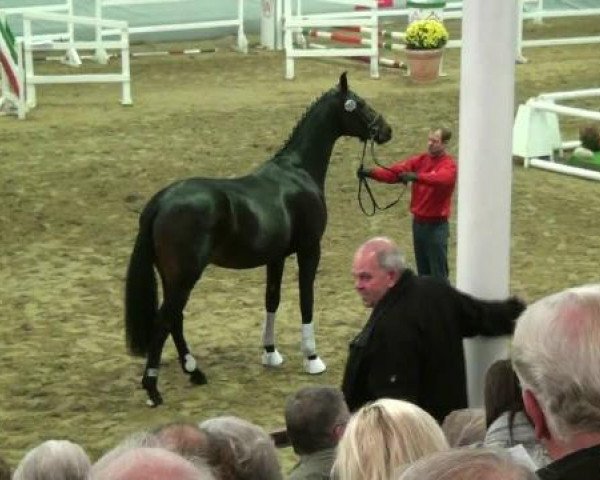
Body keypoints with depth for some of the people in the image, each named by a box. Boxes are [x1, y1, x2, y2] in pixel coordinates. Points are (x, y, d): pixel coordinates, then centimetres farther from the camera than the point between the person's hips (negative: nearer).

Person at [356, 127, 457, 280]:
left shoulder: (449, 164, -10)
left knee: (438, 274, -4)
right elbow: (394, 172, -5)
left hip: (436, 225, -6)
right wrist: (370, 172, -22)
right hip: (418, 222, 6)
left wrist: (416, 176, -48)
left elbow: (442, 178, -33)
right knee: (423, 273, 14)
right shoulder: (420, 160, 6)